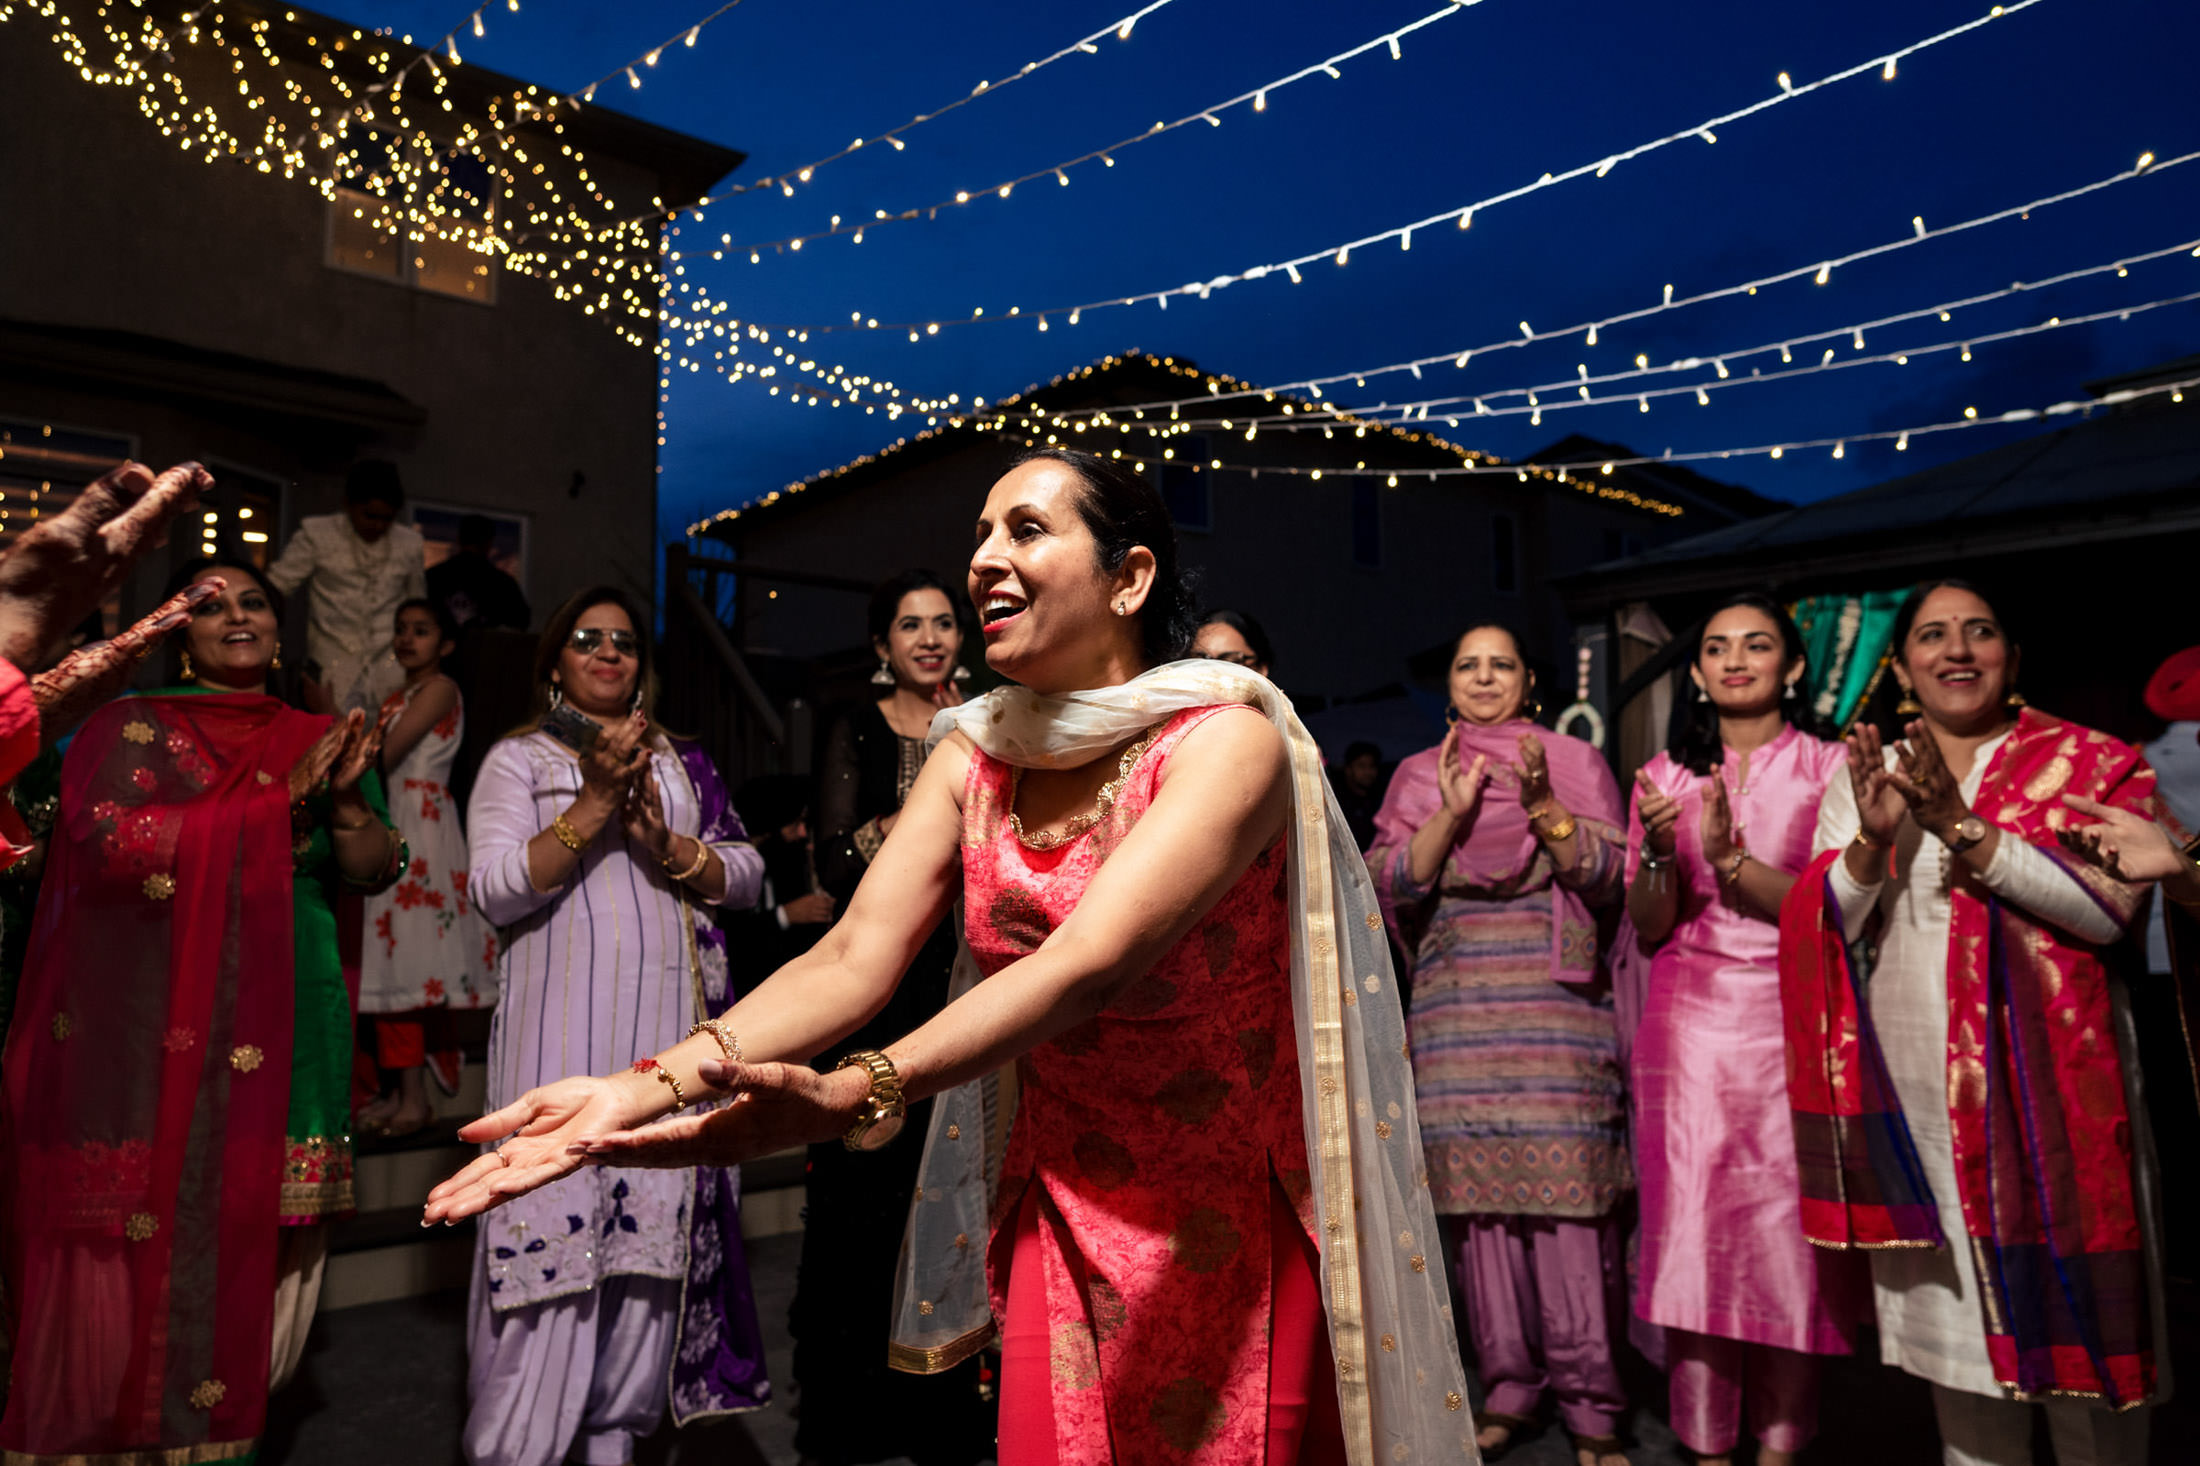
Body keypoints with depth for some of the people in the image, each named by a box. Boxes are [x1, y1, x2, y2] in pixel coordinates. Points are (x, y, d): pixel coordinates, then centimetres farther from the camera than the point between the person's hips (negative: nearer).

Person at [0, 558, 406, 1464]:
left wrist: (346, 799, -10)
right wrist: (277, 797, -13)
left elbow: (374, 872, 10)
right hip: (154, 1032, -3)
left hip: (286, 1031, 3)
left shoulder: (319, 740, 15)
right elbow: (112, 842, -12)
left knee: (264, 1248, 3)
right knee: (141, 1249, -3)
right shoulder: (132, 728, 5)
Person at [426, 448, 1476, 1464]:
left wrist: (852, 1095, -44)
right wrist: (648, 1086, -25)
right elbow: (853, 958, -11)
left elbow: (1090, 963, -33)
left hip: (1229, 1225, -4)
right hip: (1058, 1216, 4)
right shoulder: (974, 754, 0)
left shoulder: (1228, 739, -19)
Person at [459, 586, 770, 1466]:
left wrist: (664, 844, -9)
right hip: (560, 1027, -3)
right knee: (552, 1223, -6)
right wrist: (596, 802, -14)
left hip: (668, 1026, 3)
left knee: (655, 1223, 4)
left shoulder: (679, 764, 17)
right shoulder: (518, 759, 7)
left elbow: (745, 874, 9)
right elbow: (496, 892, -6)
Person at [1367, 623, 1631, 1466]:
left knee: (1567, 1188, -6)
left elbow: (1607, 874, 1)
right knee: (1476, 1190, 2)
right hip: (1458, 1008, 2)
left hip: (1557, 1003, -2)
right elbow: (1388, 884, 3)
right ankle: (1509, 1384, 15)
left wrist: (1541, 803, -12)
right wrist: (1451, 812, -9)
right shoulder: (1420, 775, 14)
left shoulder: (1574, 762, 10)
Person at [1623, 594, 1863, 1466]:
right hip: (1688, 1025, 2)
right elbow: (1646, 927, 6)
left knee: (1785, 1230, 1)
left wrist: (1731, 858, -19)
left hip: (1790, 1025, -1)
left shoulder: (1829, 767, 3)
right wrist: (1660, 854, -13)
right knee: (1690, 1226, 0)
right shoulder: (1666, 775, 9)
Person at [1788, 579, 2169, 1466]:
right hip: (1917, 1080, 2)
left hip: (2050, 1080, -2)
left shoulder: (2088, 764, 2)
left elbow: (2109, 906, -12)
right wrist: (1873, 839, -16)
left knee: (2070, 1298, 4)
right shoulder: (1862, 778, 8)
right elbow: (1822, 931, 2)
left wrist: (1965, 828, -21)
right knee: (1949, 1302, 11)